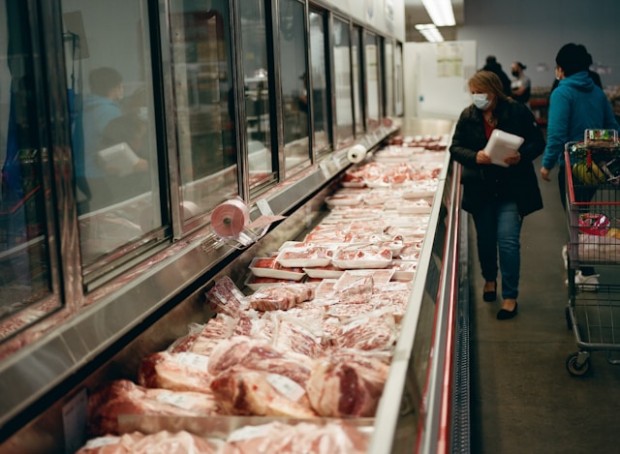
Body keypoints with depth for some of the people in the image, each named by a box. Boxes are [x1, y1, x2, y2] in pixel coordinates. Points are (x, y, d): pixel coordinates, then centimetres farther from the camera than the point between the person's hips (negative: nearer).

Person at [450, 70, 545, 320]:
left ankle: (510, 297, 1)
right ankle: (489, 279, 42)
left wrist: (521, 156, -23)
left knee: (508, 240, -10)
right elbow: (455, 147, 1)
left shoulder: (518, 112, -7)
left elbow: (538, 143, -3)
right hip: (480, 189, 3)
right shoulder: (468, 116, 1)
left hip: (512, 189, -3)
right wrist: (475, 157, -19)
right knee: (485, 239, 15)